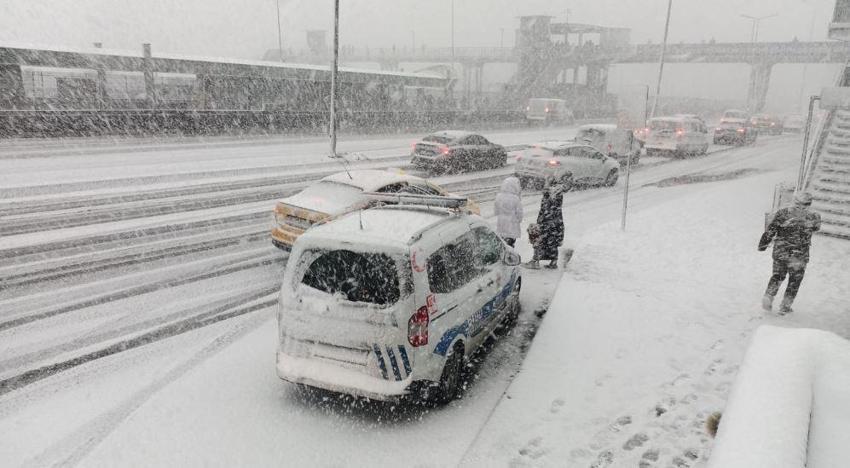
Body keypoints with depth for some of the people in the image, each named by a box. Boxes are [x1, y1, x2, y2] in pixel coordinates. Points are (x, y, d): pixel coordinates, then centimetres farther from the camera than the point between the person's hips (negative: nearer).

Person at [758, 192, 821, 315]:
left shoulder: (783, 213, -7)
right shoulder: (813, 217, -7)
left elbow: (771, 230, -6)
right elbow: (816, 227, 15)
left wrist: (763, 244, 5)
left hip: (779, 252, 1)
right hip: (799, 255, -1)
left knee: (777, 275, 21)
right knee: (795, 280, 14)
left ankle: (768, 297, 8)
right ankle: (785, 306, 16)